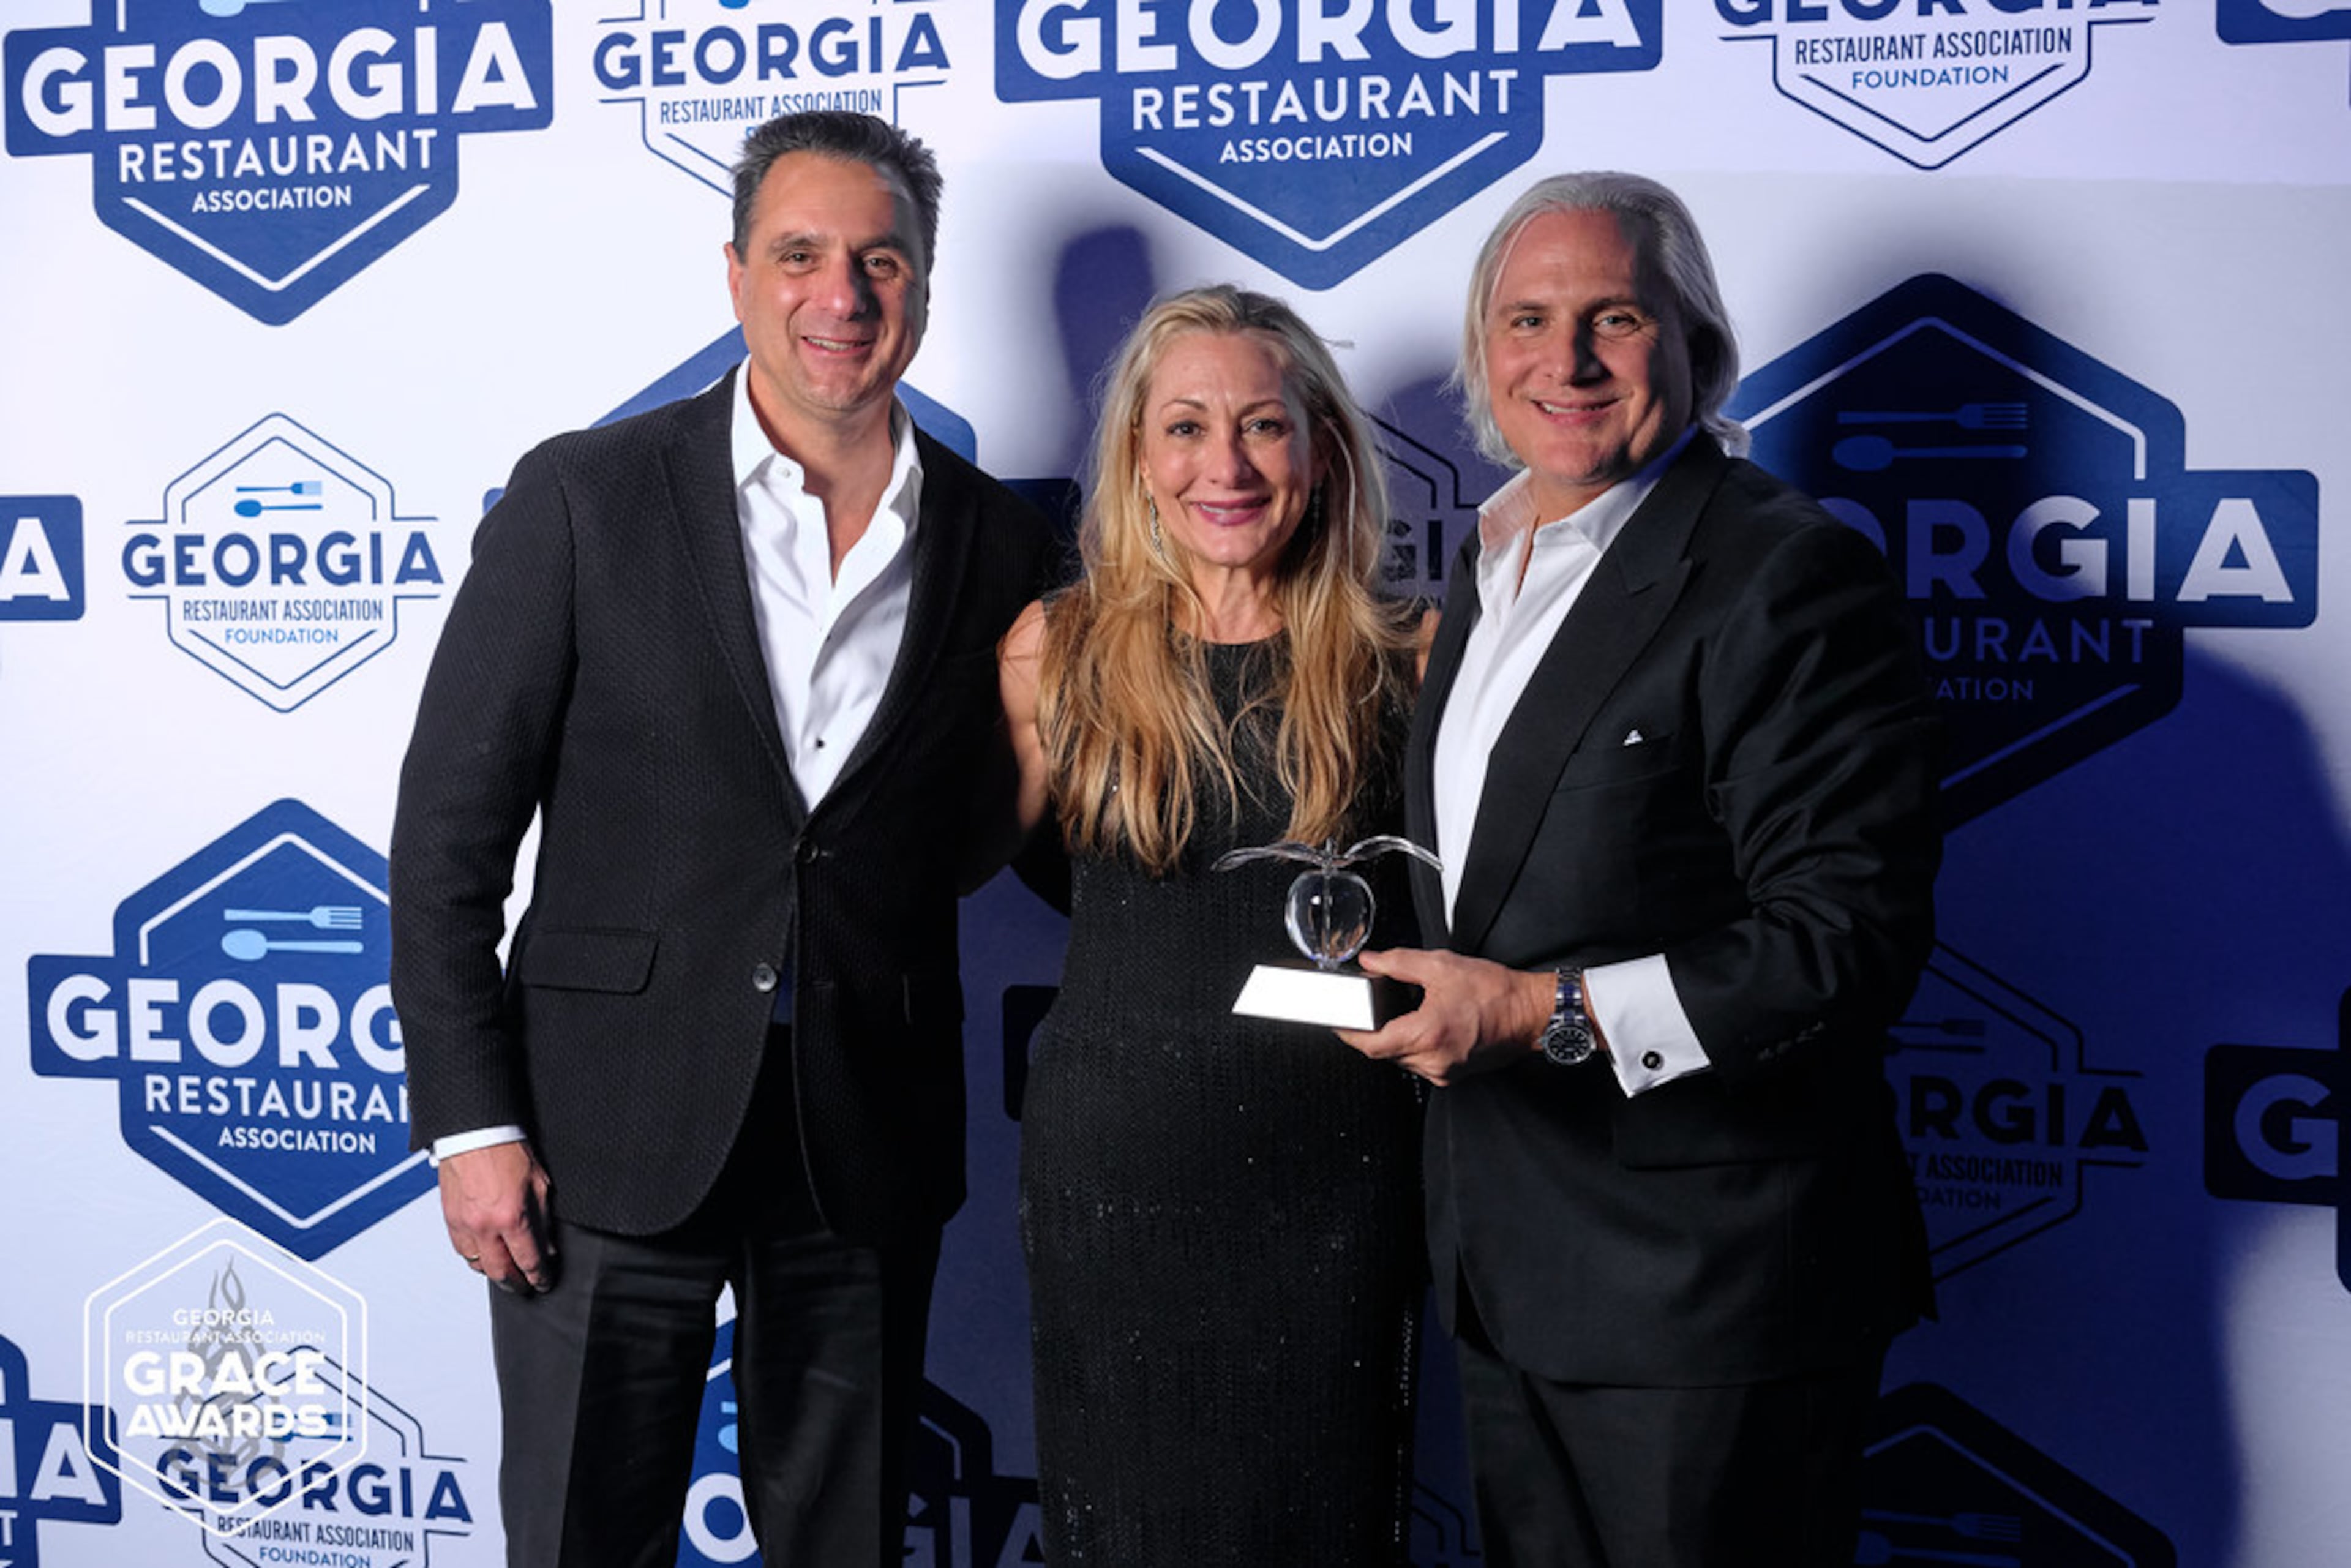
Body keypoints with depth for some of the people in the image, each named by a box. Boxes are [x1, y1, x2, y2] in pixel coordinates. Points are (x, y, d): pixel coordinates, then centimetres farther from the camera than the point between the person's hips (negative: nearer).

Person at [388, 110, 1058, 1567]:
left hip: (871, 1138, 3)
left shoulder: (1002, 543, 3)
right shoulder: (583, 498, -4)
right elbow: (451, 830, -4)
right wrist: (472, 1121, -8)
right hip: (614, 1123, -2)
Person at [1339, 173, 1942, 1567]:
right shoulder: (1488, 559, 12)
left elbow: (1853, 940, -20)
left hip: (1703, 1292, -8)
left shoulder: (1792, 574, -15)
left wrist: (1550, 1013, -24)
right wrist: (1416, 980, 5)